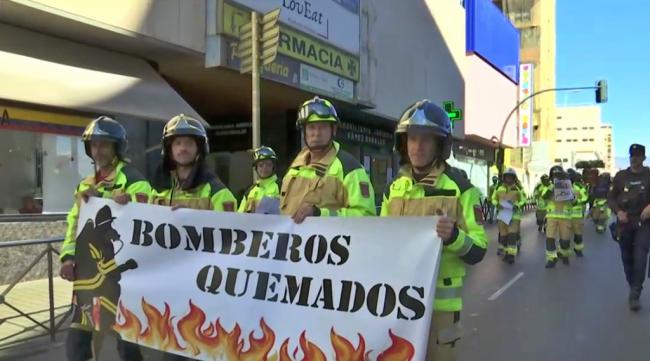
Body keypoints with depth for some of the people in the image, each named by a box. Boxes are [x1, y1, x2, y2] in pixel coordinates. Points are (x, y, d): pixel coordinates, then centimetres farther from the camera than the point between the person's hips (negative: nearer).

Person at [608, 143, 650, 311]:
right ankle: (633, 289, 26)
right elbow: (611, 197, 8)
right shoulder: (620, 176, 4)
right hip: (624, 223, 2)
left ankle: (635, 295, -9)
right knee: (627, 258, 8)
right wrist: (617, 211, -9)